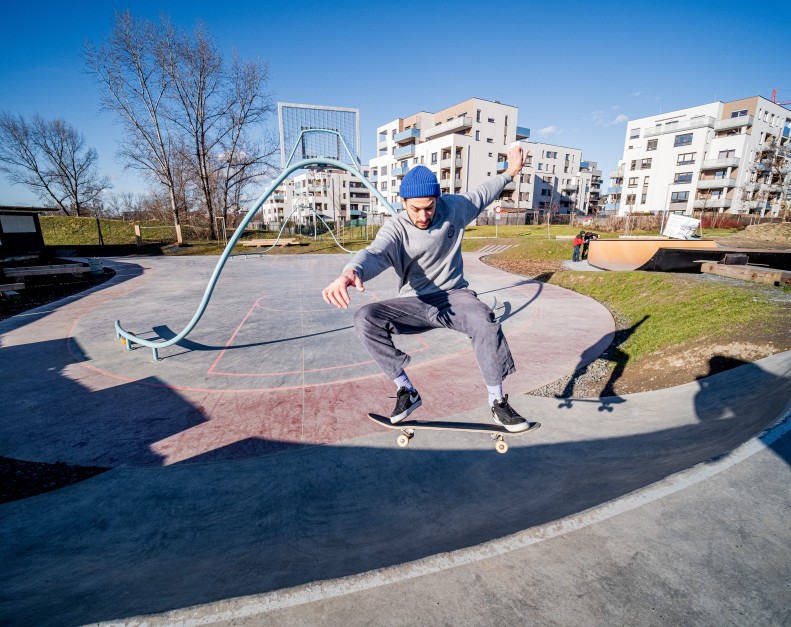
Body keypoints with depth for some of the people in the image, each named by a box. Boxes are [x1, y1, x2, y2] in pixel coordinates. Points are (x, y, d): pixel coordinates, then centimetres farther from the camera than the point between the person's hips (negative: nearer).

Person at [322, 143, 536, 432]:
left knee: (484, 321, -34)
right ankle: (406, 391, -13)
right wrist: (351, 271, -56)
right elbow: (374, 253, -34)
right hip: (413, 304, 0)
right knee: (365, 318, -25)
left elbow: (482, 193, 21)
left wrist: (510, 172, 31)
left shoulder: (454, 208, 0)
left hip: (454, 296, 1)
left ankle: (497, 403, -14)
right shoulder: (395, 229, -12)